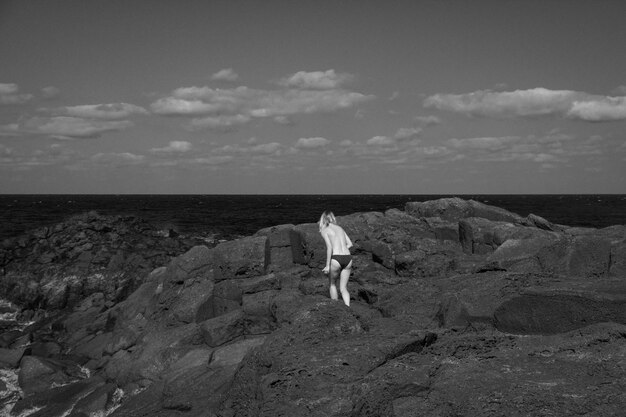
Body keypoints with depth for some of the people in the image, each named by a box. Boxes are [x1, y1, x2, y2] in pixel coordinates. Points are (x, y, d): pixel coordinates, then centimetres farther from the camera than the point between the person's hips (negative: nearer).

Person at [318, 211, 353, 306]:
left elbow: (329, 247, -9)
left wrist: (327, 265, -9)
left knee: (332, 284, 20)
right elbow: (350, 244, 15)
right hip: (348, 258, 4)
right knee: (343, 288, 11)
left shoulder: (324, 230, 3)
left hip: (336, 259, -4)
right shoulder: (339, 228, 20)